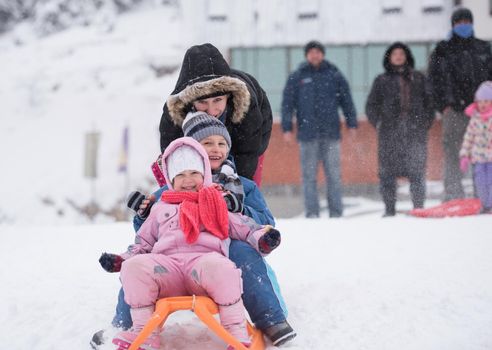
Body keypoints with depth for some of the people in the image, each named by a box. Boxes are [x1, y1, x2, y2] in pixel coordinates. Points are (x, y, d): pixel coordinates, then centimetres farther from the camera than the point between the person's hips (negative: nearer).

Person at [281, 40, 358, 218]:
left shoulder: (334, 75, 7)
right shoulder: (296, 78, 5)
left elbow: (347, 101, 10)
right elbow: (287, 104, 4)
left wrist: (352, 125, 5)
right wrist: (287, 129, -4)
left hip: (331, 133, 0)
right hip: (307, 134, 0)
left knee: (334, 174, 1)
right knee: (309, 175, 1)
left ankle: (336, 212, 5)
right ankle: (312, 213, 4)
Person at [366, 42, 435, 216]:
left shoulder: (419, 79, 14)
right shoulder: (382, 80, 11)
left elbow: (429, 102, 16)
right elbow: (371, 106, 14)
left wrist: (426, 122, 6)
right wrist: (379, 124, 3)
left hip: (416, 131, 1)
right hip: (390, 133, 0)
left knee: (417, 171, -5)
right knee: (388, 171, -5)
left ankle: (419, 208, 0)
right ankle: (389, 210, 0)